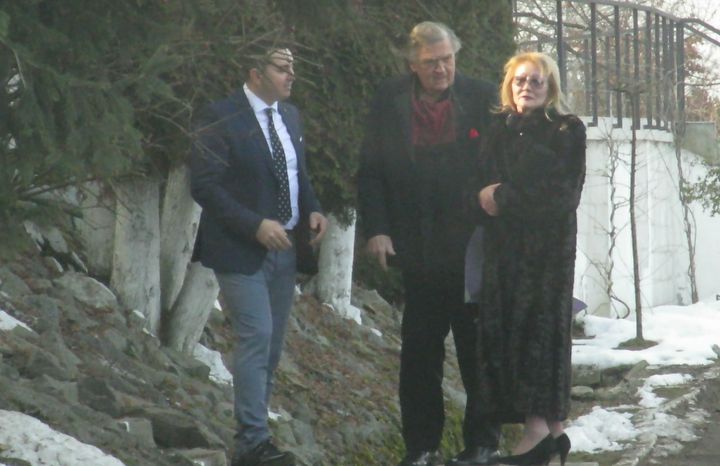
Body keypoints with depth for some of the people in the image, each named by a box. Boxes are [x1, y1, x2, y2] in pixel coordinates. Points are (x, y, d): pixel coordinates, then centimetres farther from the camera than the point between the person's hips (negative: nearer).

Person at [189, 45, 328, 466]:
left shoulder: (290, 116, 11)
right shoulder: (221, 118, -12)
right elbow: (204, 185, -15)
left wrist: (313, 209, 1)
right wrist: (256, 225, -22)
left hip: (285, 248, 7)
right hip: (242, 250, -7)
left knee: (272, 344, 9)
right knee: (257, 337, -14)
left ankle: (254, 432, 17)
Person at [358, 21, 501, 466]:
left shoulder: (484, 98, -1)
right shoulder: (390, 102, 3)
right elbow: (371, 172, 5)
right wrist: (376, 229, -5)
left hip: (474, 247, -1)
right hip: (419, 247, 1)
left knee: (477, 348, 7)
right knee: (419, 353, 4)